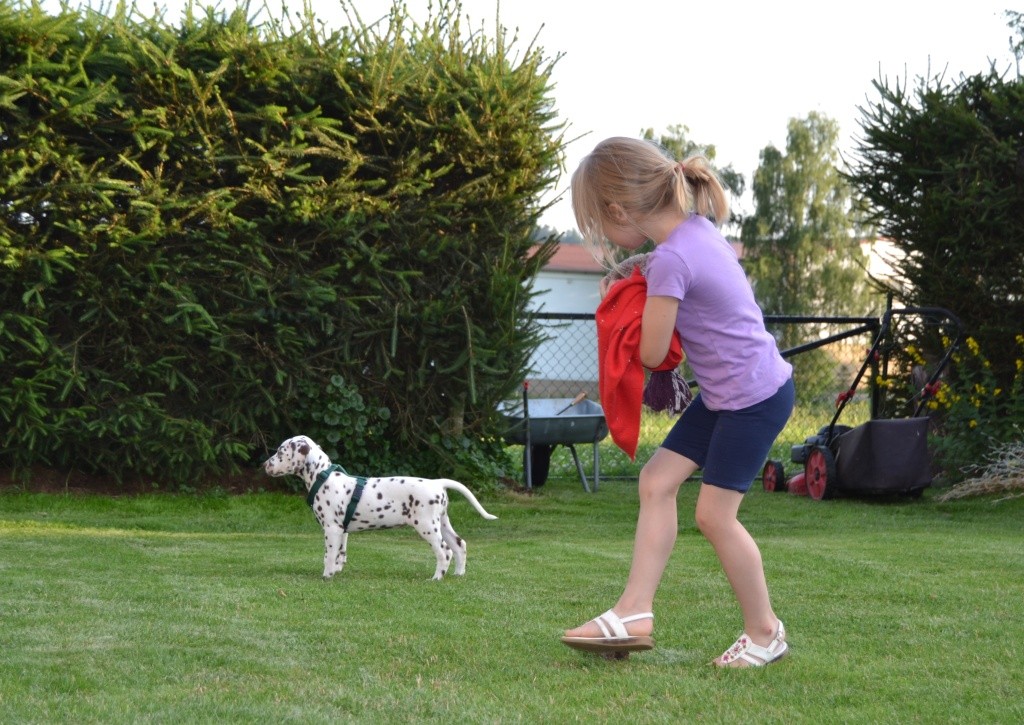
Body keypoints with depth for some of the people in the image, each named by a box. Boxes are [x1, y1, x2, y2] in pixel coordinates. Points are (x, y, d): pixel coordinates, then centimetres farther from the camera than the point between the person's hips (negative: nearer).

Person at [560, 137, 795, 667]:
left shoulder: (670, 259, -24)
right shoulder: (697, 227, 3)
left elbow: (651, 354, -16)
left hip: (755, 395, -10)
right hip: (724, 392, 10)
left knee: (715, 513, -1)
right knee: (657, 479, 5)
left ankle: (765, 631, 16)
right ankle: (635, 612, 4)